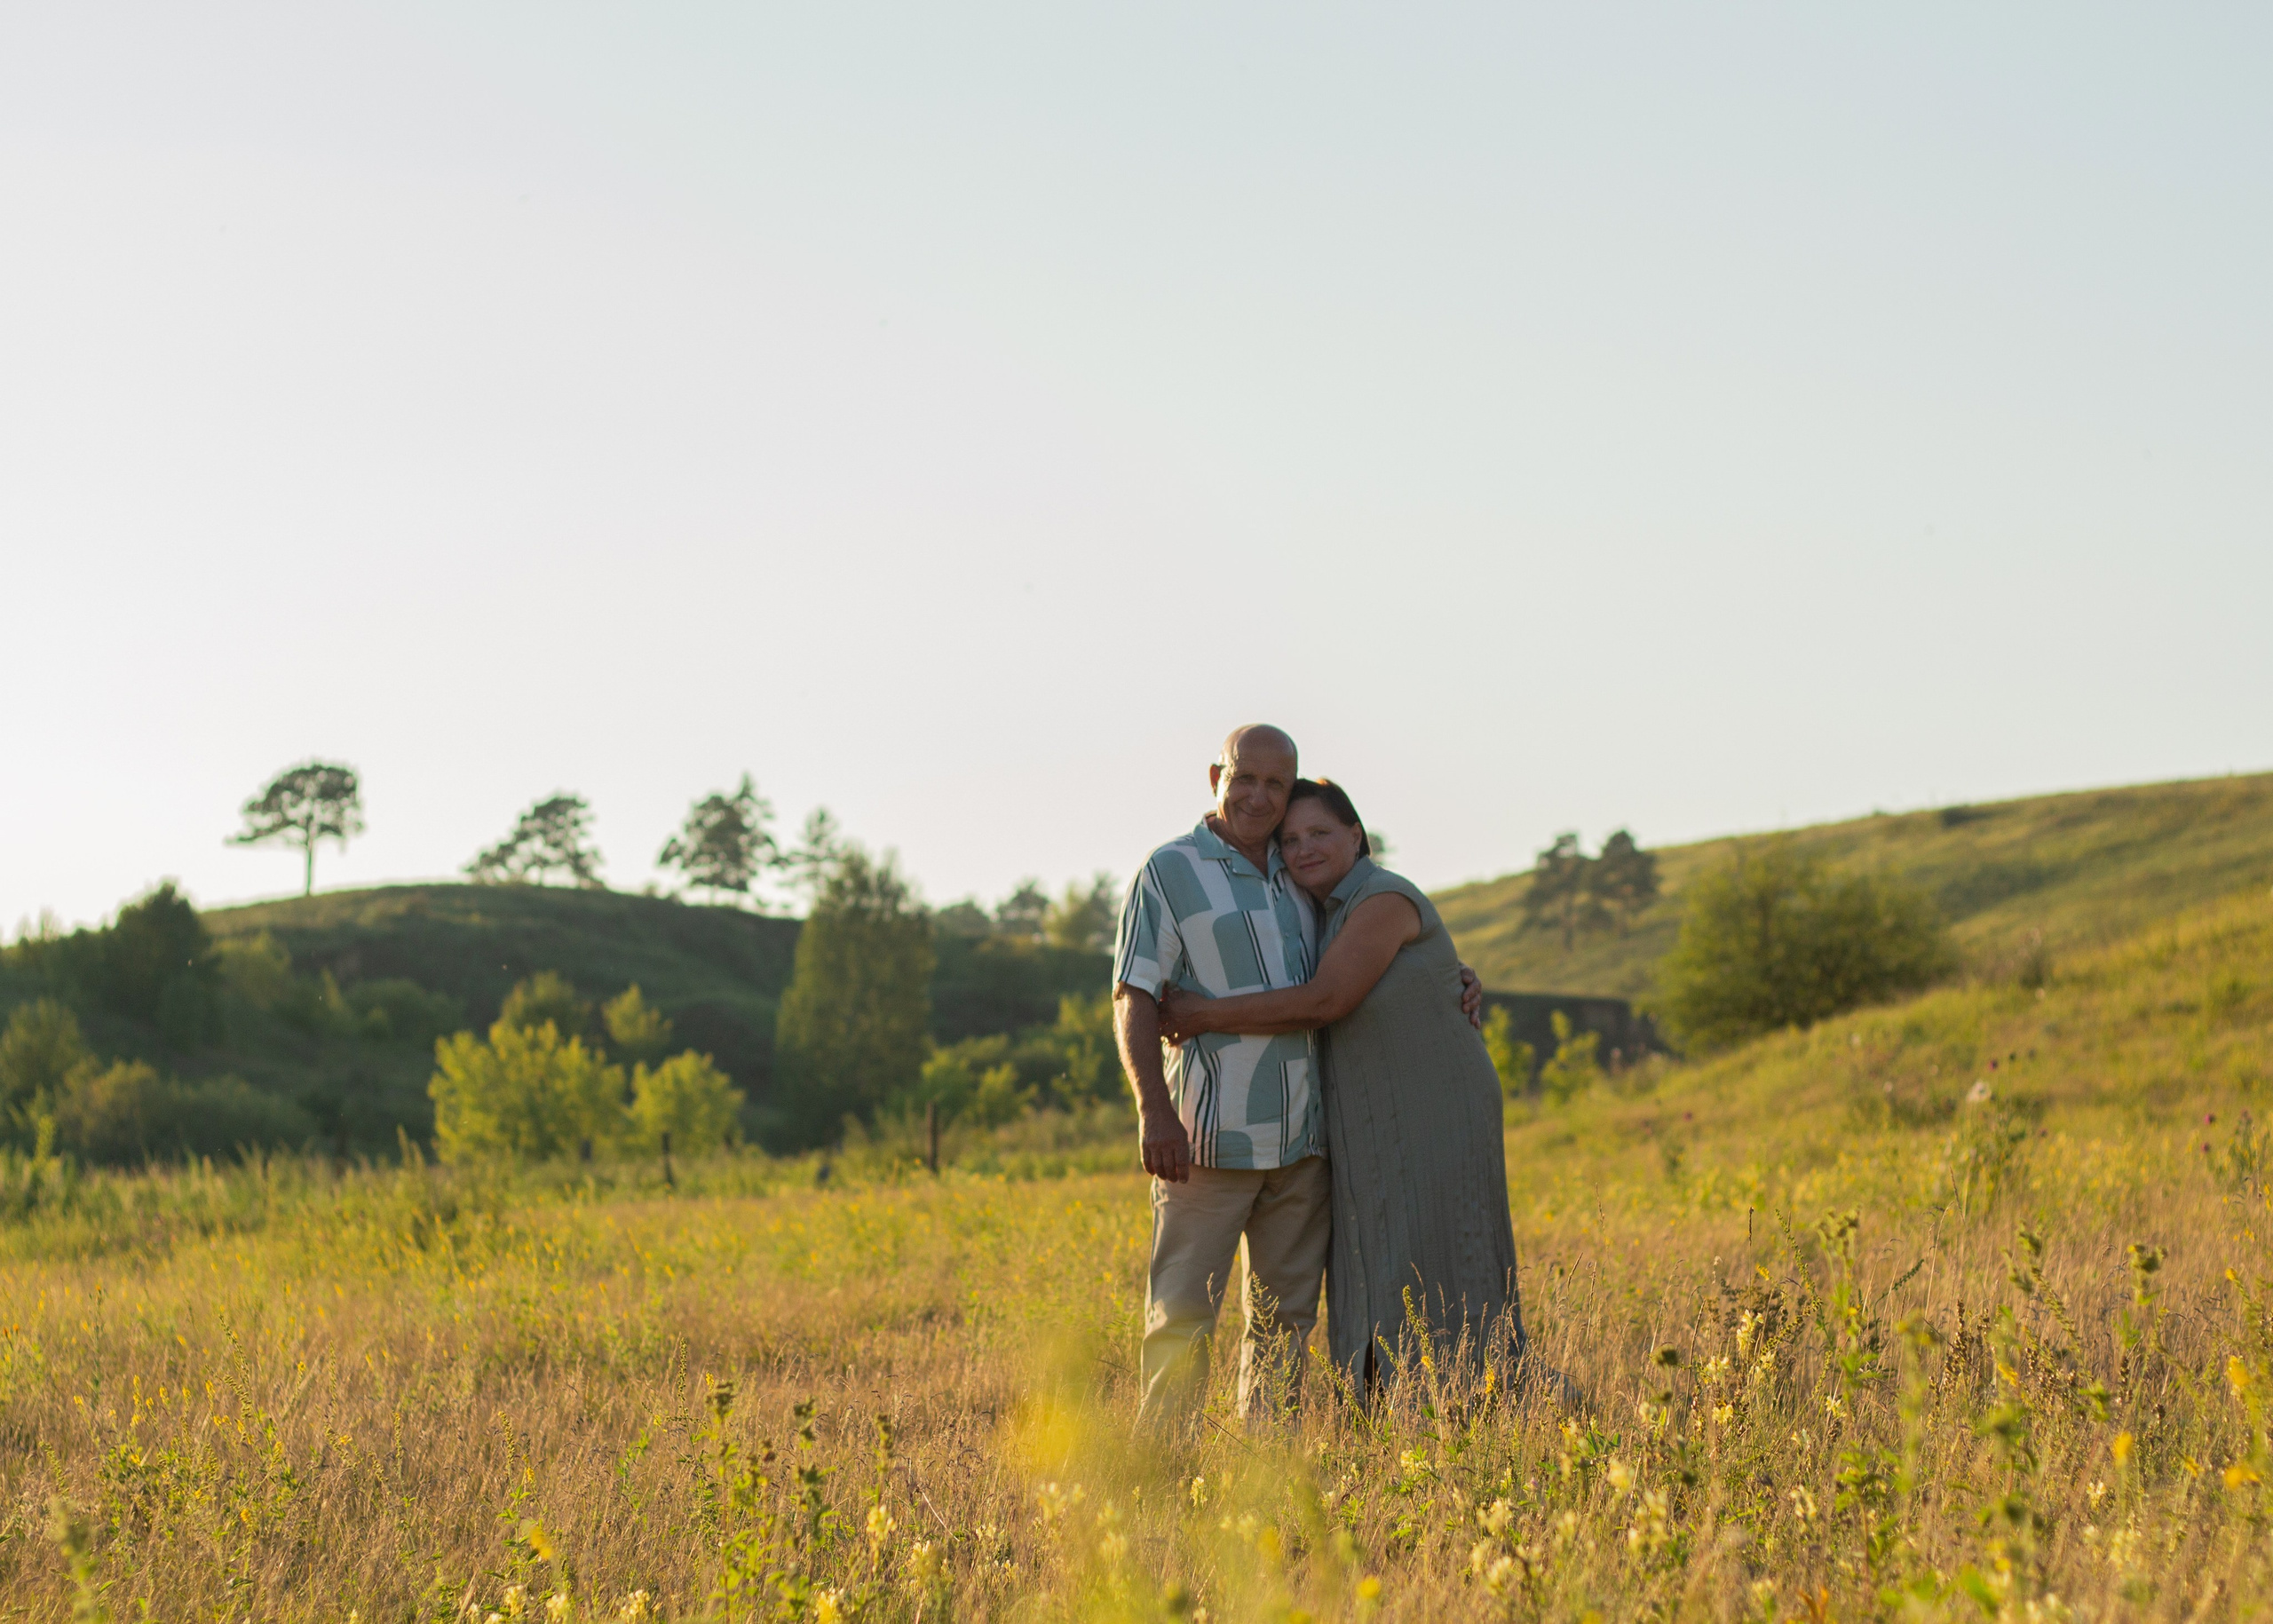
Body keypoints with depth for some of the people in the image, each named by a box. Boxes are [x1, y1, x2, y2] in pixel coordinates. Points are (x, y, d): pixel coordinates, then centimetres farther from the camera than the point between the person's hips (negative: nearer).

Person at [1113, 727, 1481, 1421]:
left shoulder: (1294, 876, 13)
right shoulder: (1169, 873, -5)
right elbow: (1134, 999, -12)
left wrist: (1453, 972, 9)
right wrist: (1155, 1111, -24)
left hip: (1298, 1133, 6)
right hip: (1209, 1135, -6)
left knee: (1285, 1313, 9)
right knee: (1182, 1311, -6)